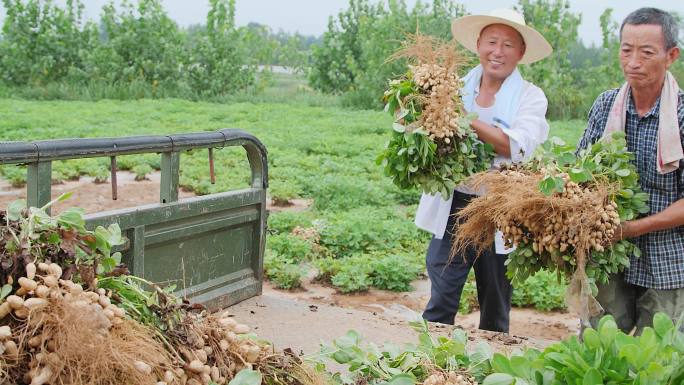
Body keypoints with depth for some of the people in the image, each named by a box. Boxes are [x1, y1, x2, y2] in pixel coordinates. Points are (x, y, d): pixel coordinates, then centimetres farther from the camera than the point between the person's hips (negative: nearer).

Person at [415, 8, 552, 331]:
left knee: (495, 312, 14)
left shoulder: (531, 97, -2)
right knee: (440, 304, -1)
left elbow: (518, 148, -19)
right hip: (453, 207, 1)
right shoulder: (458, 88, 5)